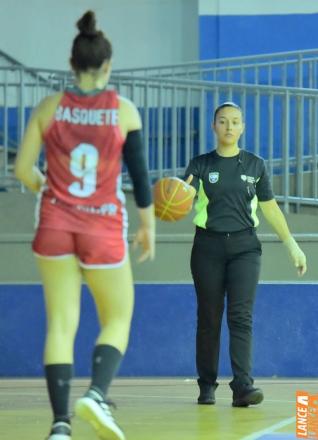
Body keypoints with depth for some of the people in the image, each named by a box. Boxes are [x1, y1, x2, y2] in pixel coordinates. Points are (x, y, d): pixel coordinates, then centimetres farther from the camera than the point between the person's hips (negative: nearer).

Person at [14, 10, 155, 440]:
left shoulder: (49, 108, 0)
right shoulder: (123, 110, -3)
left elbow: (23, 170, 1)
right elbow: (140, 174, -1)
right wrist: (148, 227, 10)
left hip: (55, 223, 2)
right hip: (104, 227, -1)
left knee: (61, 324, 5)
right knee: (118, 320, 12)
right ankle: (96, 394, -13)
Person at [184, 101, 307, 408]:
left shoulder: (254, 165, 8)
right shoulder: (201, 165, 3)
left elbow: (270, 208, 12)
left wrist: (292, 245, 9)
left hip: (244, 246, 0)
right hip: (208, 246, 0)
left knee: (241, 316, -11)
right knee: (209, 319, 3)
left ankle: (243, 385, -20)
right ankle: (207, 385, 14)